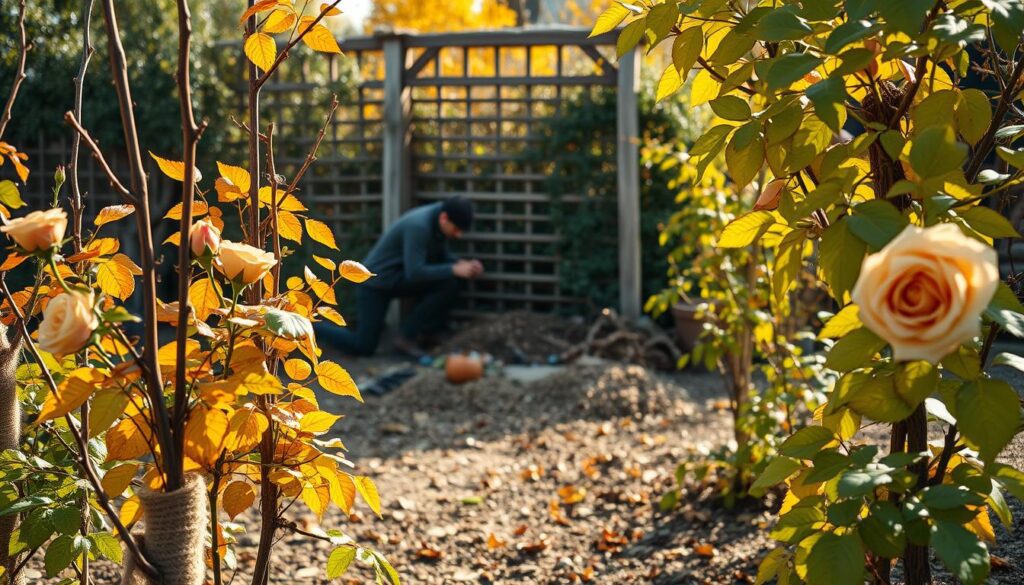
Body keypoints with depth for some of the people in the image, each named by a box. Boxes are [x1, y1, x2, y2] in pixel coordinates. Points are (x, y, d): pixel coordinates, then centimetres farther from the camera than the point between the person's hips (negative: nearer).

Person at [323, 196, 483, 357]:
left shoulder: (440, 212, -7)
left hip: (401, 277, 8)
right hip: (375, 282, -8)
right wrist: (454, 269, -32)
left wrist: (461, 264, -13)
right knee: (363, 348, -13)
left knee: (451, 282, -15)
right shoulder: (418, 226, -32)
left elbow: (441, 256, 7)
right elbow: (414, 273, -35)